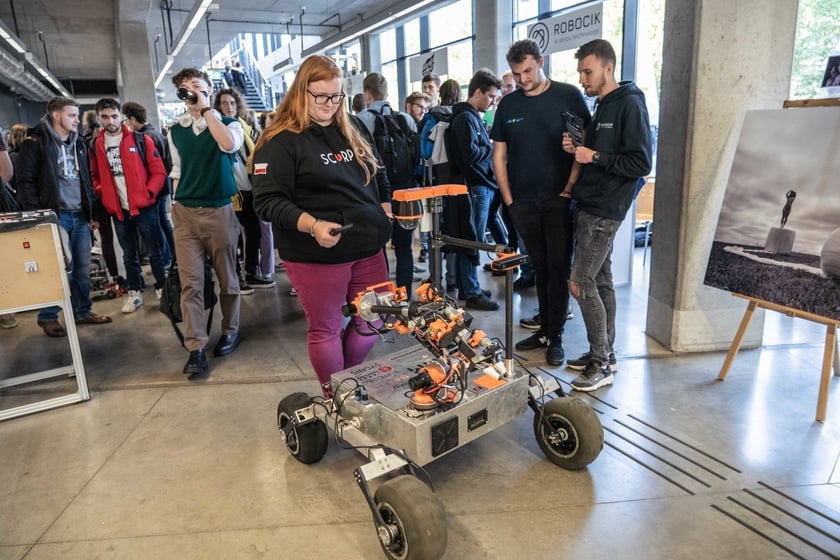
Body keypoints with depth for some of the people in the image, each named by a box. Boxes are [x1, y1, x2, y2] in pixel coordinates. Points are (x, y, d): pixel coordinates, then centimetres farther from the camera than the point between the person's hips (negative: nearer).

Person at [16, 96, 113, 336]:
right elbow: (25, 182, -9)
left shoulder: (79, 144, 16)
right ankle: (47, 317, 10)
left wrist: (91, 213, 14)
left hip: (80, 216, 6)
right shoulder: (35, 143, -4)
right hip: (55, 216, -6)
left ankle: (82, 311, 21)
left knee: (83, 268, 8)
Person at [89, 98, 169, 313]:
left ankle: (162, 289, 16)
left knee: (155, 252, 4)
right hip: (118, 210, 3)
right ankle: (134, 293, 24)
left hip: (144, 206, -3)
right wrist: (103, 195, 1)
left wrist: (148, 193, -12)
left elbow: (159, 171, -3)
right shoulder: (95, 146, 7)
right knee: (129, 255, 14)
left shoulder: (141, 140, -3)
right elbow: (95, 176, 17)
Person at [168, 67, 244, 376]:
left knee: (227, 278, 8)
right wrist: (176, 204, 13)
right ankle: (195, 349, 0)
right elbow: (177, 172, 19)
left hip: (220, 210, -2)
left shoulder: (228, 123, 2)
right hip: (185, 213, 3)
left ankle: (230, 331, 26)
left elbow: (229, 145, -22)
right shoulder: (175, 131, 12)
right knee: (190, 282, -3)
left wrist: (206, 109, -16)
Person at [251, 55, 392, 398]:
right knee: (325, 331, 6)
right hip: (316, 255, -6)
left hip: (368, 247, 7)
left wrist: (386, 209, 8)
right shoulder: (280, 141, -9)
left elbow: (378, 176, 24)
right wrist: (312, 225, -28)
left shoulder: (353, 128, 12)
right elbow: (268, 201, -15)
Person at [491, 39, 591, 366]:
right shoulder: (508, 104, 9)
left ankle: (555, 337, 8)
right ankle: (544, 330, 21)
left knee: (558, 268, -2)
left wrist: (569, 189, -11)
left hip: (559, 199, -3)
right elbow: (498, 154, 11)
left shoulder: (568, 96, -1)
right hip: (523, 201, 3)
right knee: (539, 266, 11)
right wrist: (508, 198, 4)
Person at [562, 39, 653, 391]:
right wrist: (575, 149, 2)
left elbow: (640, 164, -16)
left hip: (605, 210, -9)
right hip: (590, 205, 9)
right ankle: (605, 353, 23)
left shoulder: (629, 105, -11)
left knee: (581, 282, -9)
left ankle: (601, 365, 2)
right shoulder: (602, 106, 17)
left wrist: (595, 156, -17)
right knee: (601, 280, 12)